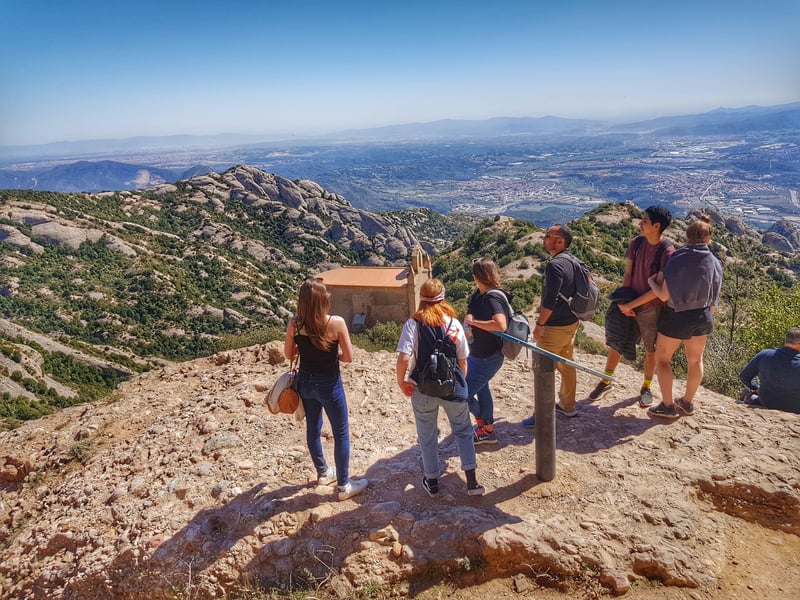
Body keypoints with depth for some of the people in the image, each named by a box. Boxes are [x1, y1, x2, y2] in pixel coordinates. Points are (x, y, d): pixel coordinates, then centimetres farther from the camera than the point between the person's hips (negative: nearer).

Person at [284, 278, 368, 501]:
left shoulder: (294, 323, -10)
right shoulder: (336, 323, -22)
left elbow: (289, 354, 2)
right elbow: (348, 357, -15)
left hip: (305, 382, 5)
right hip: (329, 384, -5)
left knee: (313, 429, 22)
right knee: (341, 433, 10)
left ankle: (323, 472, 42)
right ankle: (344, 485, 19)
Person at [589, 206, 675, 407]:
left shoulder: (667, 252, -19)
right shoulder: (636, 243, -3)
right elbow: (628, 273, 3)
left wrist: (631, 304, -17)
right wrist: (623, 302, -6)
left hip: (652, 308, -4)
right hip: (629, 303, 4)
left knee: (651, 350, 13)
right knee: (616, 343, 10)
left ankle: (646, 388, 32)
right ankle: (606, 382, 27)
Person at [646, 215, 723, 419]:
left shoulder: (678, 259, -20)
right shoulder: (715, 263, -5)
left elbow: (664, 295, -20)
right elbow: (714, 299, 3)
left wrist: (651, 281, -1)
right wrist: (707, 316, 19)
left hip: (676, 317, -5)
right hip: (702, 317, 5)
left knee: (662, 359, 12)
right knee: (695, 360, 22)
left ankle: (668, 406, 15)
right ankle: (688, 402, 37)